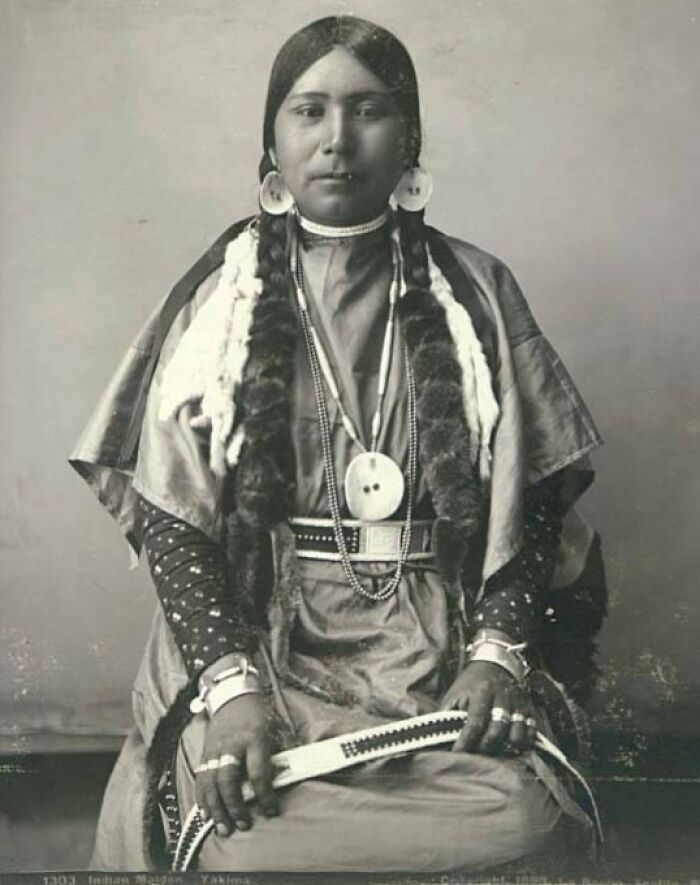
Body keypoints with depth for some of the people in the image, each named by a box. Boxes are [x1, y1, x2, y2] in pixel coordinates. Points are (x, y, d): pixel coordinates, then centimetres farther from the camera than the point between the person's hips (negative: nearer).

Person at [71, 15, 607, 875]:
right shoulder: (220, 299, 5)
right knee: (256, 842, -28)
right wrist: (230, 680, -13)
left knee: (519, 821, -25)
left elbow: (532, 494, 6)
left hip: (438, 642, 2)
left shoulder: (475, 293, 9)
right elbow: (166, 512, 0)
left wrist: (498, 648, -9)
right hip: (258, 630, -1)